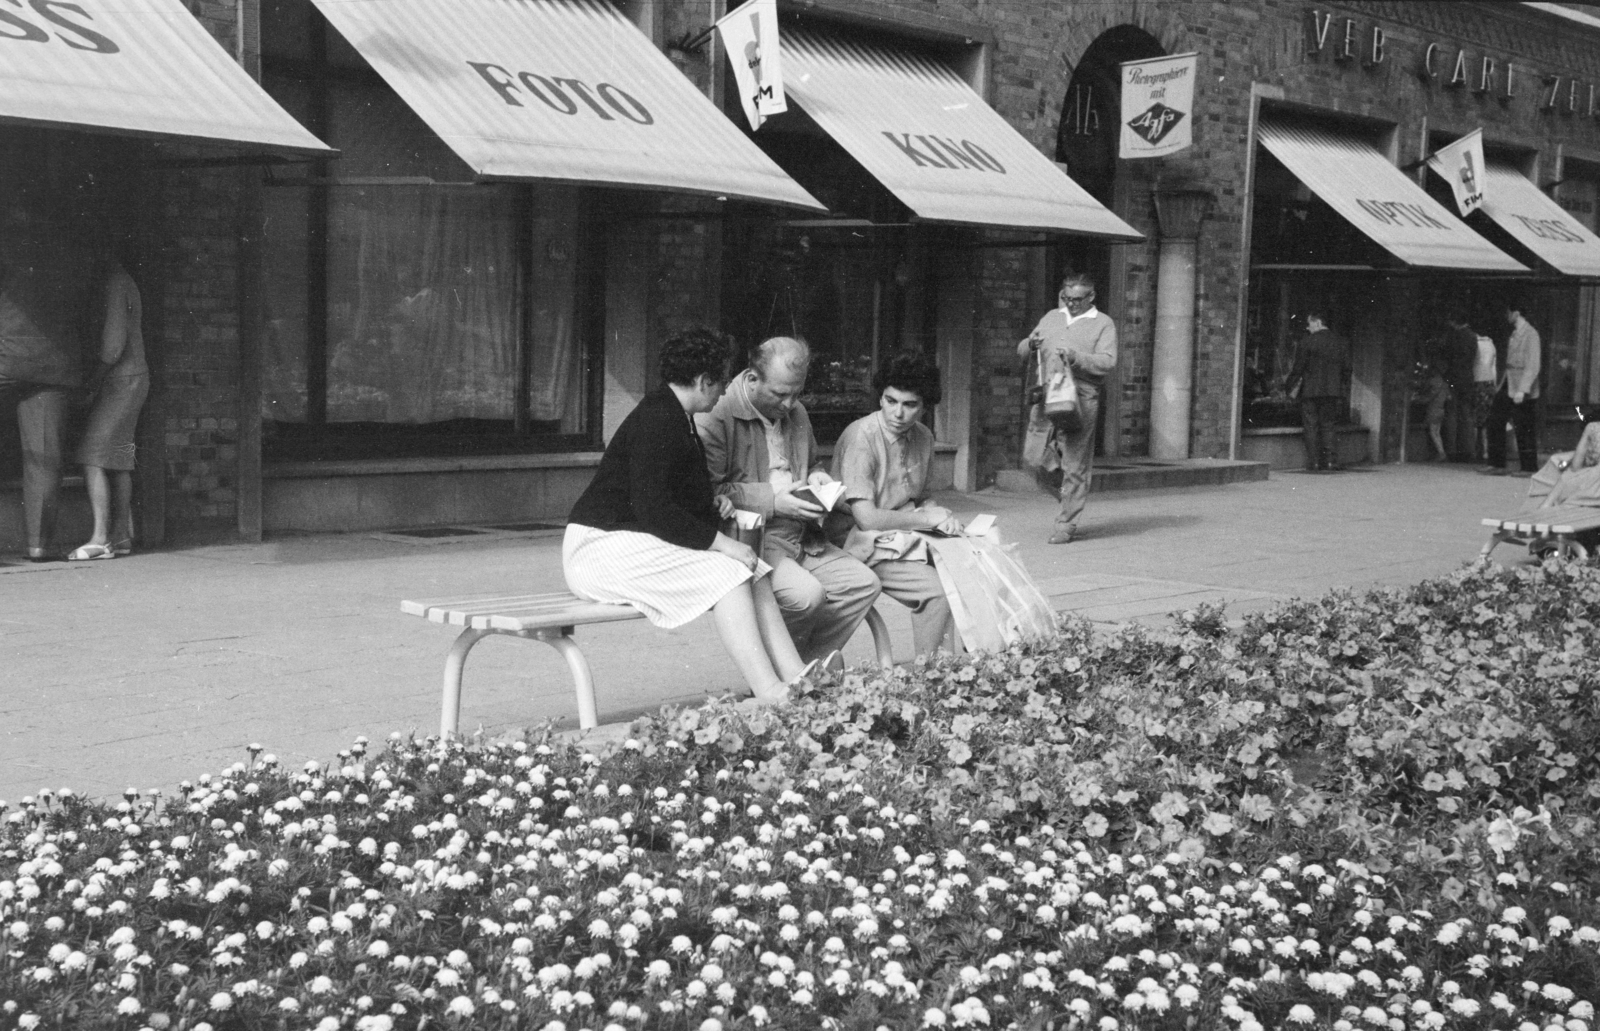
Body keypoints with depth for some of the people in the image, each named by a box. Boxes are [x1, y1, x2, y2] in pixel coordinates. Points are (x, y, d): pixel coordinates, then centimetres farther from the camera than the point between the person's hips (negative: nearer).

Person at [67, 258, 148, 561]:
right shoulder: (121, 277, 14)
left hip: (121, 379, -10)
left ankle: (100, 538, -15)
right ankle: (121, 535, 16)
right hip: (131, 378, 10)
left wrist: (96, 376, -9)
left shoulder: (111, 281, -17)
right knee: (119, 456, 12)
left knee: (93, 454, -12)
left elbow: (114, 340, -22)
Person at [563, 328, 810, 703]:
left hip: (643, 540, 10)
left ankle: (794, 676, -14)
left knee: (754, 571, -6)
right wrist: (720, 542, -22)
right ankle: (768, 692, -31)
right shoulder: (656, 420, -18)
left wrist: (712, 506, 9)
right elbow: (652, 510, -25)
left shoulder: (677, 418, 15)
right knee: (726, 572, -25)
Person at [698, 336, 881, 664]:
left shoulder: (795, 412, 15)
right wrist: (773, 501, -20)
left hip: (801, 537, 8)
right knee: (807, 594, -29)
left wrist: (817, 477, 7)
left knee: (864, 583, -7)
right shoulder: (719, 416, -12)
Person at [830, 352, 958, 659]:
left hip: (907, 538, 7)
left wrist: (941, 516, -4)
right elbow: (866, 518, -21)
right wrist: (926, 518, -14)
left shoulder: (923, 437, 7)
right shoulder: (860, 437, -17)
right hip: (869, 546, -7)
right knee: (939, 591, -24)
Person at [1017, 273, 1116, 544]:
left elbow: (1108, 362, -7)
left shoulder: (1103, 324, 6)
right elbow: (1021, 352, 21)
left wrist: (1075, 357, -20)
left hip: (1080, 400, -5)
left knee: (1075, 466, -6)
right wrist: (1031, 344, -3)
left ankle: (1066, 523, 1)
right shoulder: (1051, 318, 20)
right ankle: (1067, 498, 23)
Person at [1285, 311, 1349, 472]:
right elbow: (1345, 367, 9)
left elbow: (1299, 365, -7)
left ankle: (1314, 463, -2)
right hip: (1333, 391, 4)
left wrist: (1292, 386, 2)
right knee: (1327, 427, 11)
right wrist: (1340, 389, 15)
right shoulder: (1341, 341, 8)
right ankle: (1330, 461, 4)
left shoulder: (1308, 340, -8)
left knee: (1311, 427, 2)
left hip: (1311, 390, -4)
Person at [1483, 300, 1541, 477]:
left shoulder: (1530, 334, -12)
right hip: (1507, 386, 8)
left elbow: (1533, 366, -17)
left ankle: (1529, 468, 8)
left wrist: (1522, 390, -23)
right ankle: (1497, 465, 10)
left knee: (1523, 430, -2)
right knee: (1495, 423, 5)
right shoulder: (1513, 334, 13)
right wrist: (1499, 383, 13)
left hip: (1521, 390, -8)